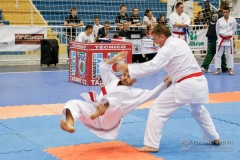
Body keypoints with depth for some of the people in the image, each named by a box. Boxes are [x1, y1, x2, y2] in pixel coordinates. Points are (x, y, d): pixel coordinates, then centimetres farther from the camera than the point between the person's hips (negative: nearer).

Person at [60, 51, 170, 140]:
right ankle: (70, 124, -49)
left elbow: (152, 94, 11)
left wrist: (165, 83, 1)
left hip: (110, 119, -5)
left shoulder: (134, 93, 19)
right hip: (93, 111, 5)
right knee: (74, 103, -17)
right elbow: (103, 68, 32)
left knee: (114, 100, -38)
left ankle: (97, 114, -72)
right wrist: (115, 59, 22)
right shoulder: (113, 81, 31)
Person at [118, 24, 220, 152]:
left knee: (157, 109, -5)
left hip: (186, 86, -9)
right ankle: (214, 138, 45)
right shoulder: (180, 42, 17)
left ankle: (151, 145, -6)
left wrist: (128, 68, -18)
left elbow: (152, 66, -21)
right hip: (200, 81, 9)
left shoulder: (168, 47, -11)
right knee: (198, 110, 36)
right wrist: (173, 75, 16)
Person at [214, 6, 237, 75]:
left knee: (230, 54, 5)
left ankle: (230, 69, 14)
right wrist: (219, 37, 6)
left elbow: (234, 29, 8)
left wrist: (230, 37, 7)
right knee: (218, 54, 1)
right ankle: (218, 69, 9)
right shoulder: (219, 20, -3)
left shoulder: (233, 20, -4)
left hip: (229, 40, -1)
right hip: (221, 39, 1)